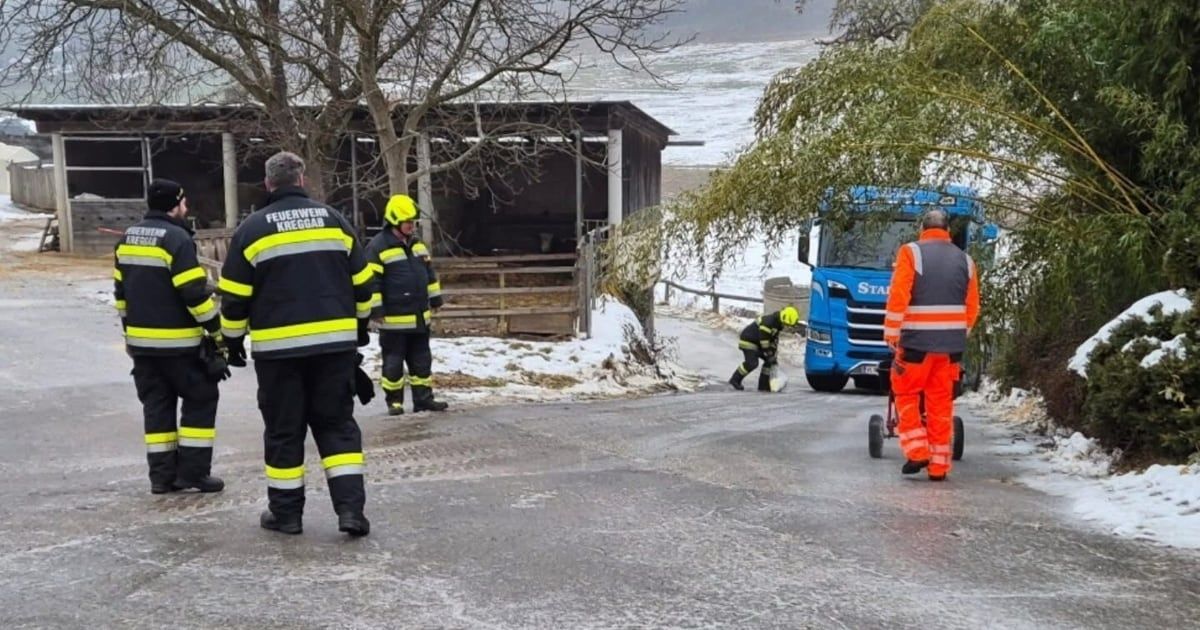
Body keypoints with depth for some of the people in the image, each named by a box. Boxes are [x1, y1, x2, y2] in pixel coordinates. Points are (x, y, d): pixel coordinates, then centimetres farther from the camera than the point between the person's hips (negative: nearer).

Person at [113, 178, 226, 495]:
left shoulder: (127, 238, 11)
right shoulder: (176, 238, -15)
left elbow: (121, 291, 15)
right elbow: (195, 292, -20)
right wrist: (217, 331, -11)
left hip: (141, 340, 7)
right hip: (177, 342, -7)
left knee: (157, 404, 13)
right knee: (200, 399, 5)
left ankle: (162, 474, 14)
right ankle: (193, 470, 3)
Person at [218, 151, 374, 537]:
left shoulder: (252, 228, -2)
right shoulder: (334, 220, 5)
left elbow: (234, 295, -1)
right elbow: (361, 281, 10)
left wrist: (233, 339, 12)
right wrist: (360, 324, 23)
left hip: (278, 346, -2)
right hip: (335, 342, 2)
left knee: (284, 429, 9)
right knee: (337, 424, 9)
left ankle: (286, 512, 16)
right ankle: (350, 508, 0)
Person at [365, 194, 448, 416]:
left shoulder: (417, 244, 11)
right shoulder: (378, 247, -13)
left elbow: (429, 273, 20)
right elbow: (371, 282, -14)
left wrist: (435, 299, 19)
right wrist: (377, 310, -15)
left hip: (420, 317, 7)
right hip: (394, 319, -7)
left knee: (422, 360, 11)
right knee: (393, 362, 3)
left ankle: (424, 398, 19)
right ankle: (394, 400, 14)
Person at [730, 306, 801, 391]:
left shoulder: (777, 324, 4)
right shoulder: (767, 323, -27)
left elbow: (774, 340, 11)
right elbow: (764, 341, -26)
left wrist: (774, 355, 6)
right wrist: (769, 356, -19)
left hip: (757, 343, 10)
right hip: (748, 341, -10)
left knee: (769, 361, 5)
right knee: (752, 363, -22)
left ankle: (763, 386, 9)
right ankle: (735, 380, -6)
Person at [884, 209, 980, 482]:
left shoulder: (911, 252, -1)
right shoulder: (964, 259, 12)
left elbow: (898, 297, -11)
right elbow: (972, 306, 11)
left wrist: (891, 333, -6)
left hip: (917, 339, -4)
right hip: (952, 342, 4)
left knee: (906, 394, 11)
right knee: (941, 402, 10)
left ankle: (916, 451, 0)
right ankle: (939, 464, 12)